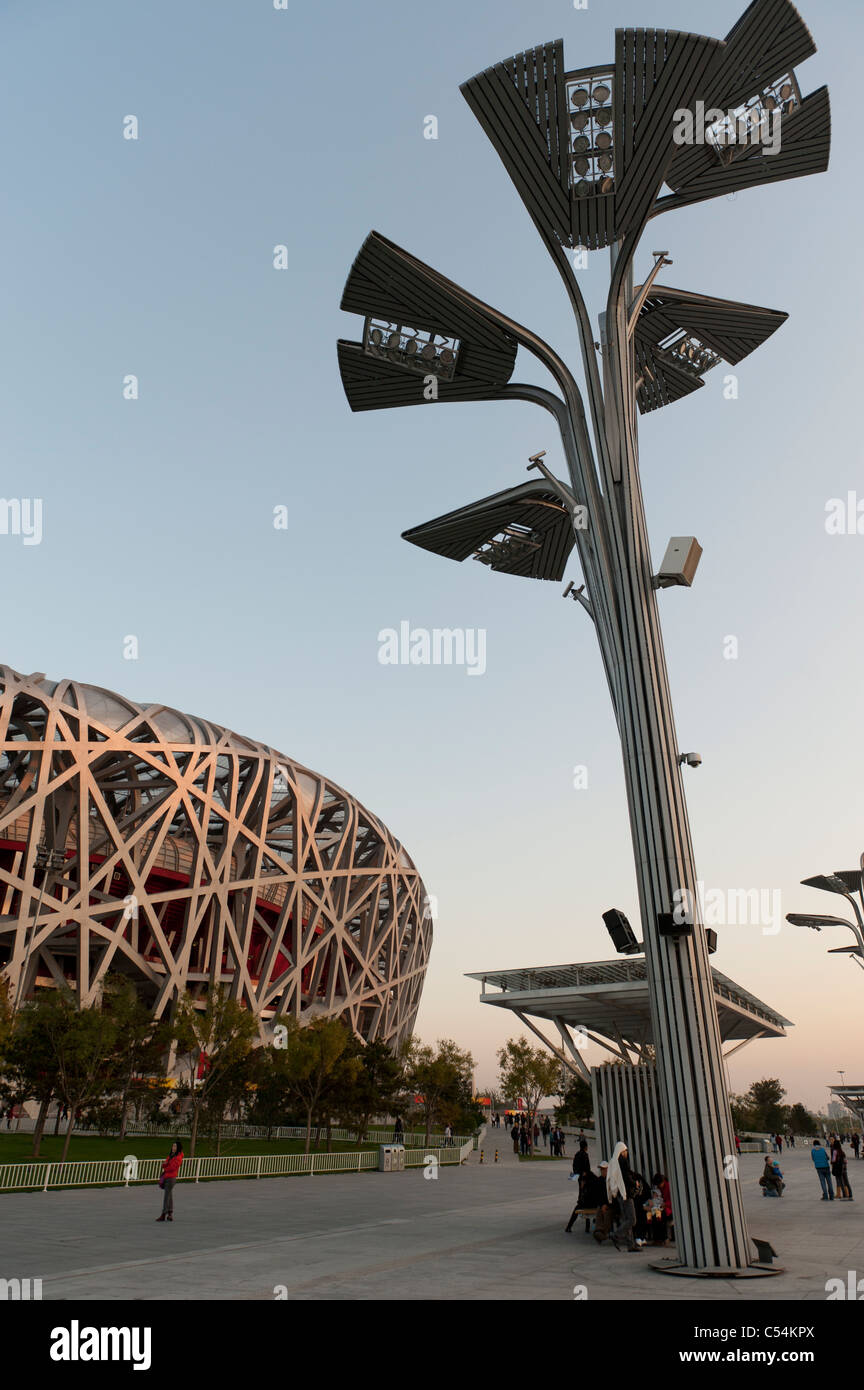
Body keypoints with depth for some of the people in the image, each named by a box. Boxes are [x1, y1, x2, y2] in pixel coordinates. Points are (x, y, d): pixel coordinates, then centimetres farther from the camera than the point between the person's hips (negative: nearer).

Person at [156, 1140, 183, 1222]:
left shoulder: (178, 1157, -10)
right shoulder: (170, 1155, 16)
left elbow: (172, 1167, -18)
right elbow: (164, 1166, 16)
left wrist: (165, 1169, -1)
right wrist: (164, 1163, -8)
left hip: (171, 1178, -8)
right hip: (166, 1177, 8)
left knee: (166, 1196, -7)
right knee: (170, 1195, 11)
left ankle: (163, 1215, -4)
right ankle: (170, 1214, 16)